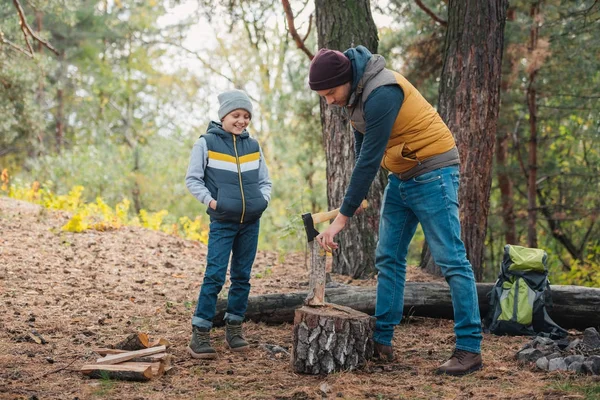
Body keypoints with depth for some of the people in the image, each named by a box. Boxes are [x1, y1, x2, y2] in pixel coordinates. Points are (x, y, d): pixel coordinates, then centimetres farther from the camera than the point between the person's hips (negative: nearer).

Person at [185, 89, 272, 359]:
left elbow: (265, 181, 17)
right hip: (222, 222, -4)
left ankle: (234, 328, 20)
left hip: (250, 222, 4)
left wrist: (263, 199, -1)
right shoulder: (207, 143, -2)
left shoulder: (253, 146, 10)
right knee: (215, 276, -10)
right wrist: (210, 200, -12)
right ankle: (200, 334, -6)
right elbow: (192, 179, 0)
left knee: (242, 276, 9)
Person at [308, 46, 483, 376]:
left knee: (451, 260, -9)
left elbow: (369, 158, -26)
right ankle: (382, 342, 13)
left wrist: (343, 216, -22)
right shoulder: (354, 92, 2)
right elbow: (361, 145, 14)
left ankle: (469, 349, -7)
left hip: (432, 172, -9)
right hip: (400, 175, 10)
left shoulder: (381, 93, -27)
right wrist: (359, 191, 7)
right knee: (387, 258, 8)